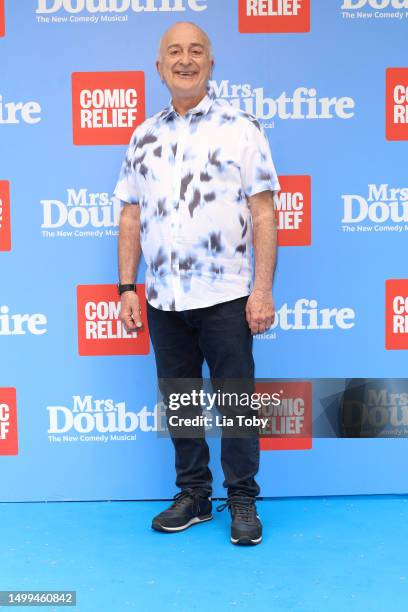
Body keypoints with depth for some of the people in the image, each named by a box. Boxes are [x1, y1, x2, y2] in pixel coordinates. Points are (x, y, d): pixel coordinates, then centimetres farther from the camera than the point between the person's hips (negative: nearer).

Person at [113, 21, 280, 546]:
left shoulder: (240, 128, 0)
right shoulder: (144, 136, 11)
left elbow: (263, 213, -5)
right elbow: (131, 217, 11)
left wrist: (263, 291, -12)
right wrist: (126, 289, 4)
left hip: (225, 299, -4)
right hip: (162, 301, 4)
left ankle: (243, 501, 20)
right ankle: (193, 496, 28)